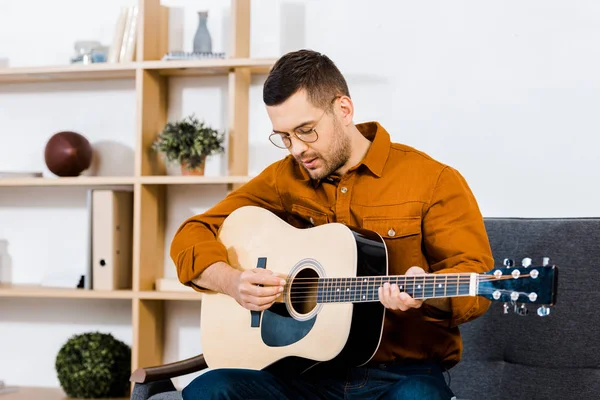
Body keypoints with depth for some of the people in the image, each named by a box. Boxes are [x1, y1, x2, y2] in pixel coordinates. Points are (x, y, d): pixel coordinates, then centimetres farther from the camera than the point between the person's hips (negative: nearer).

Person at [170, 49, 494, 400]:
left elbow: (477, 278, -7)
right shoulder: (282, 180, 10)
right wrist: (233, 281, -10)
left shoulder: (433, 180, -1)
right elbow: (192, 237, 11)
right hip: (306, 369, 3)